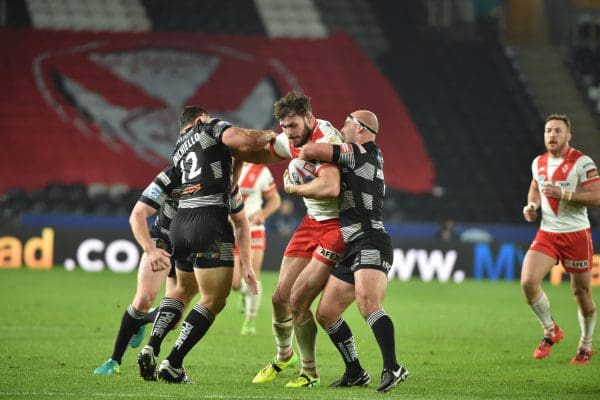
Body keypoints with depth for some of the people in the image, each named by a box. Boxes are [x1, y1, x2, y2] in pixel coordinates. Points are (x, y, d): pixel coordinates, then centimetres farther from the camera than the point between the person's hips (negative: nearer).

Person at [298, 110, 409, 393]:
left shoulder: (360, 153, -5)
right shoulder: (373, 158, 23)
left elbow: (309, 151, -11)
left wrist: (301, 157, 13)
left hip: (370, 243, -10)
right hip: (352, 248, 10)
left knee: (367, 303, -30)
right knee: (326, 314, 10)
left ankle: (392, 368, -39)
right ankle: (355, 373, 17)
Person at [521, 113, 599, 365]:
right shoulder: (538, 163, 8)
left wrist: (563, 194, -24)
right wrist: (532, 205, 5)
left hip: (576, 235, -4)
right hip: (546, 234, 4)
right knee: (528, 281, -16)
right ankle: (550, 331, 6)